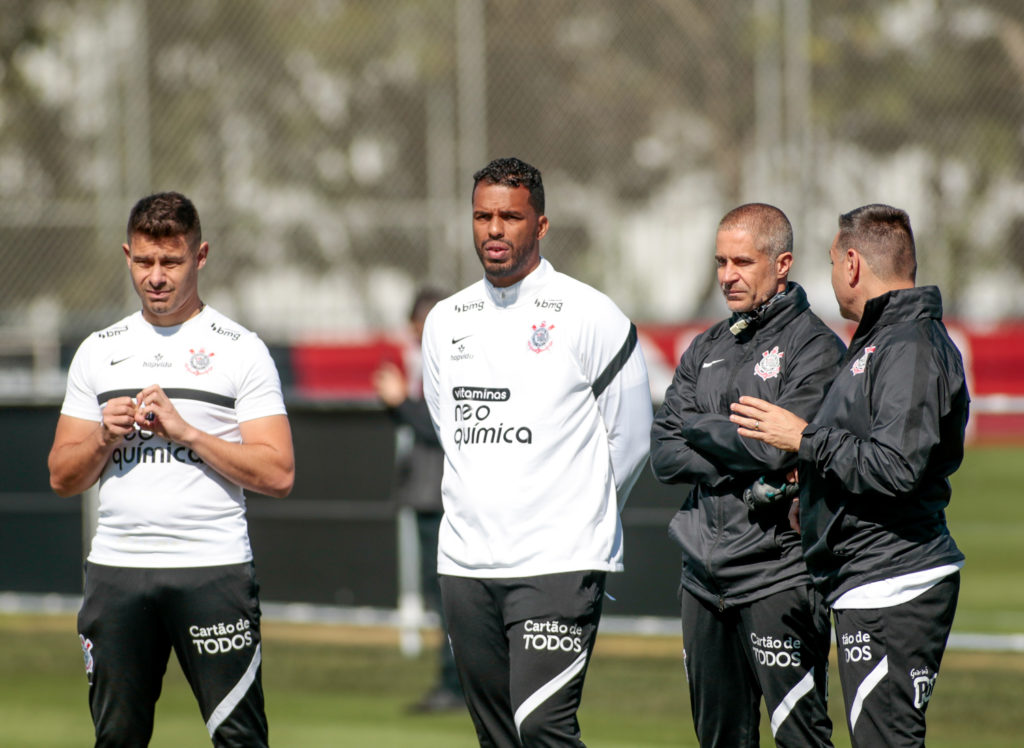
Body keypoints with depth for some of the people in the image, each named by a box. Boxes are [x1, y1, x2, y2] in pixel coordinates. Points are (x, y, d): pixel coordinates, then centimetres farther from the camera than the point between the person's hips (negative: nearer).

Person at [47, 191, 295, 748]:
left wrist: (185, 431, -13)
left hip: (214, 570, -4)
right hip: (116, 569, 4)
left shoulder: (241, 349, 1)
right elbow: (62, 477, 14)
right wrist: (105, 437, -6)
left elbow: (278, 474, -6)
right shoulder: (99, 351, 13)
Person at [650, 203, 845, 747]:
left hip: (777, 575, -7)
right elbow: (665, 457, 6)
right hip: (704, 575, 7)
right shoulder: (706, 349, 15)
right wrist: (750, 472, -10)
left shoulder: (814, 348, -5)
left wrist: (699, 427, -2)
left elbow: (778, 447, -18)